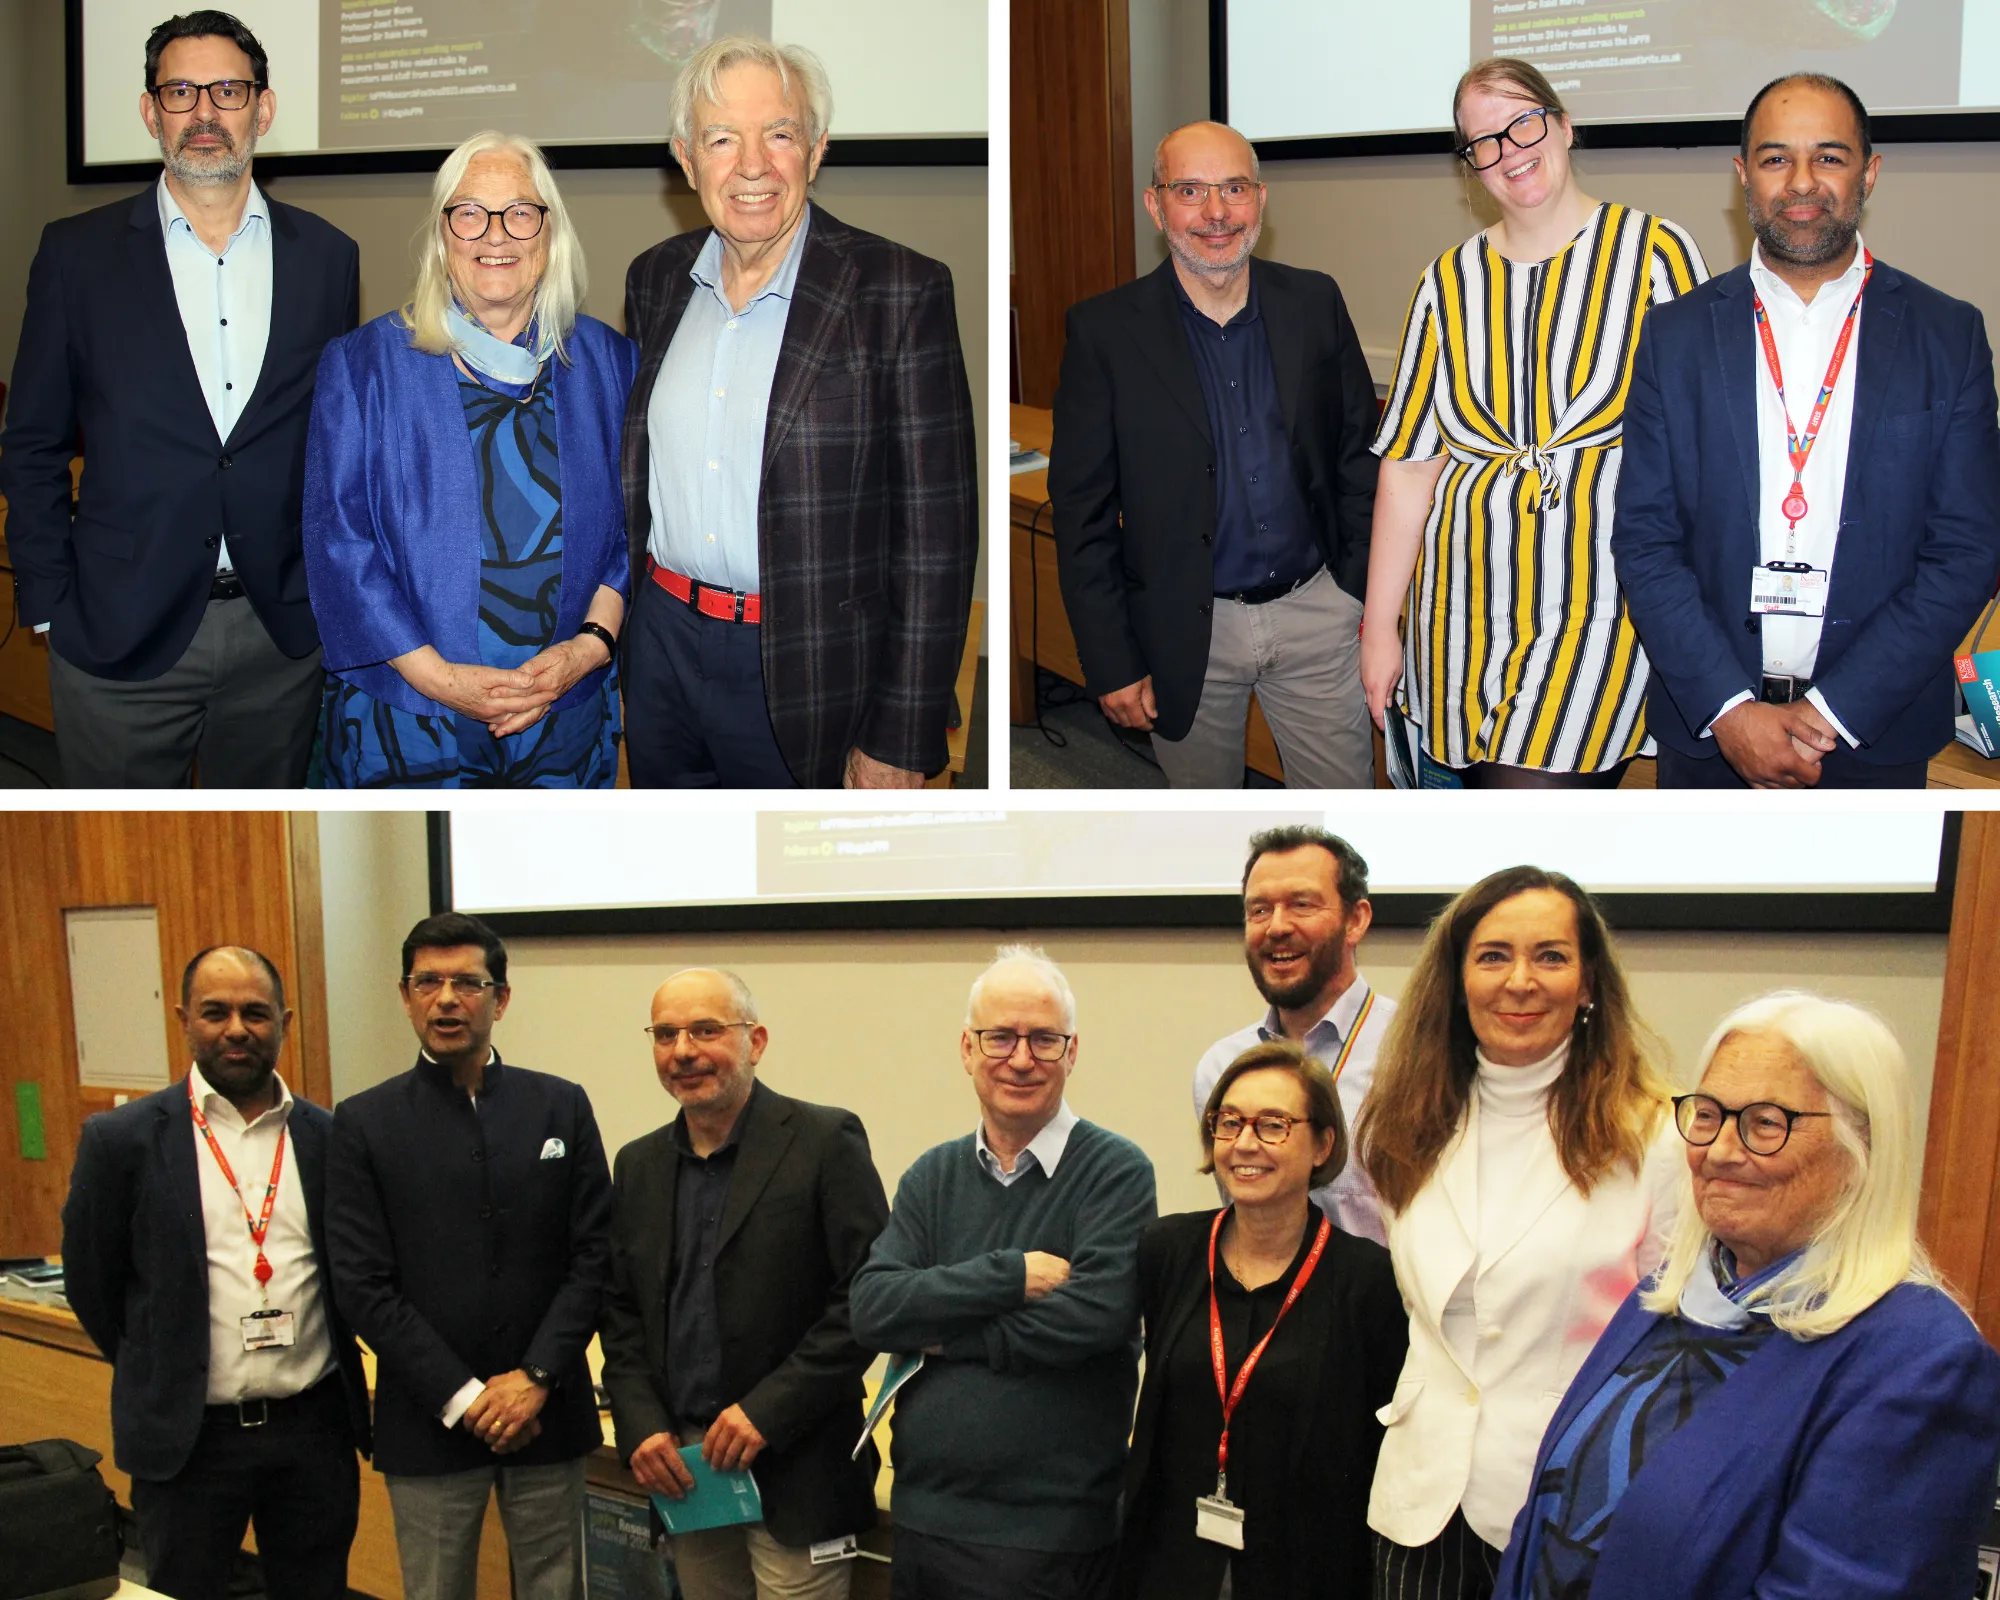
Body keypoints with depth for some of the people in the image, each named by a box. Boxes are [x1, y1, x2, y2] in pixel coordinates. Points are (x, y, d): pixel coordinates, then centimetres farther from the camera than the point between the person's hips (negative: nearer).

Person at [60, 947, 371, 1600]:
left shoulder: (329, 1137, 2)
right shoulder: (123, 1139, -6)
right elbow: (90, 1282, 3)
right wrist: (161, 1375, 8)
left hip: (314, 1427, 2)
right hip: (188, 1437, -2)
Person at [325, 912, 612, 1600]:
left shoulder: (561, 1107, 4)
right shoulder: (365, 1123, -1)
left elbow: (595, 1254, 1)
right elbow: (364, 1285, -6)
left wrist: (536, 1376, -11)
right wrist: (462, 1398, -12)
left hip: (548, 1412, 1)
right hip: (429, 1421, -1)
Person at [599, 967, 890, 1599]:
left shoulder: (825, 1143, -7)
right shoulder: (640, 1165, 11)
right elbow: (622, 1313, 15)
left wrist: (767, 1411, -16)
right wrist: (641, 1427, -1)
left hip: (793, 1473, -5)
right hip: (682, 1471, 5)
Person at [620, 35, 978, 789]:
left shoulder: (900, 293, -13)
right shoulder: (656, 279, 5)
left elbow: (934, 535, -13)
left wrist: (900, 742, -15)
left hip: (802, 671, -5)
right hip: (661, 646, 5)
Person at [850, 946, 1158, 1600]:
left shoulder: (1117, 1172, -7)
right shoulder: (933, 1176, 9)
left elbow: (1095, 1315, -20)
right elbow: (872, 1308, -3)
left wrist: (947, 1332, -10)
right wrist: (1008, 1276, -15)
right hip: (922, 1515, 5)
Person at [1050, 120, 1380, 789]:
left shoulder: (1315, 302, 0)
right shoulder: (1104, 330, -8)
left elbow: (1359, 452, 9)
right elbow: (1082, 510, -7)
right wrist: (1111, 661, -9)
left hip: (1316, 610, 2)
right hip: (1190, 631, -2)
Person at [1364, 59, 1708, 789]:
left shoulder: (1655, 252, -1)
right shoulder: (1450, 282, 9)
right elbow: (1409, 466, 8)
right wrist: (1379, 627, 5)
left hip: (1598, 611, -4)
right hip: (1469, 610, 4)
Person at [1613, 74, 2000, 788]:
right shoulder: (1676, 337, 1)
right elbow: (1644, 540, -3)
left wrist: (1831, 711, -13)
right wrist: (1730, 709, -14)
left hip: (1876, 731, 0)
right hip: (1704, 724, 0)